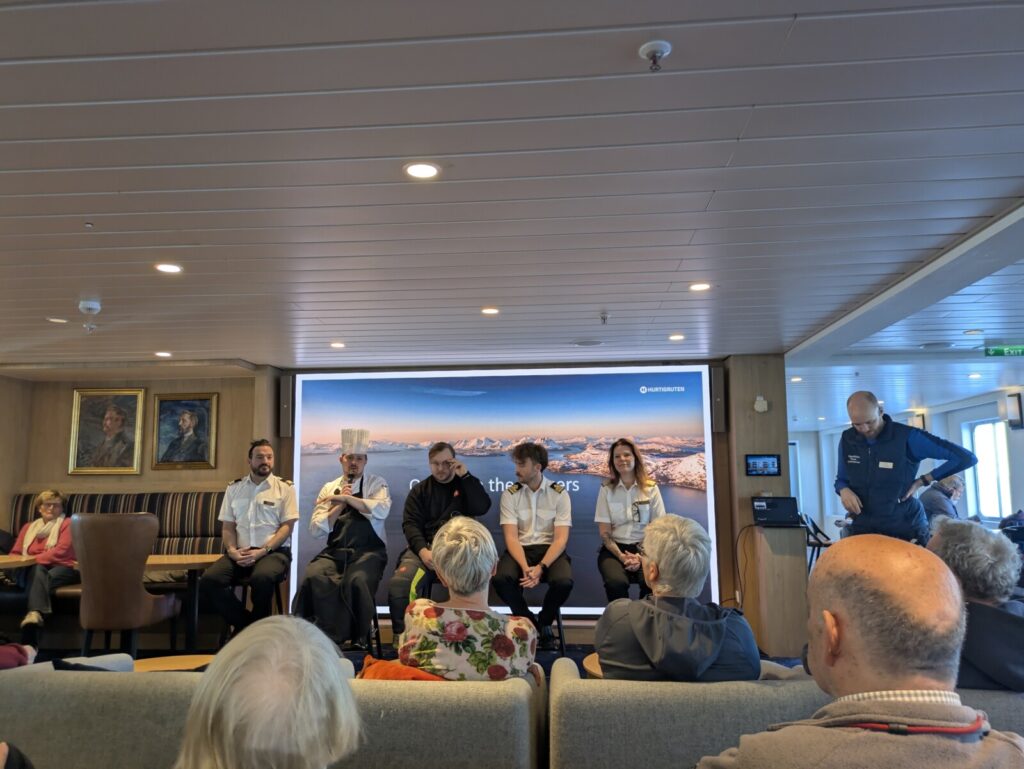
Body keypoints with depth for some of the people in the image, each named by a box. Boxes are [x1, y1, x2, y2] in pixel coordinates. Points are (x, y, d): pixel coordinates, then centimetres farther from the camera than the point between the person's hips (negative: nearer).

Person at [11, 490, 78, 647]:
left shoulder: (67, 523, 13)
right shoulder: (28, 527, 28)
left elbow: (61, 551, -3)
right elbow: (15, 554, 21)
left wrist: (33, 559, -15)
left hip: (62, 569, -2)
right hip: (31, 571, 2)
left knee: (46, 577, -38)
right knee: (37, 571, -36)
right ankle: (35, 615, -62)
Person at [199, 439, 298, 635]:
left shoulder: (284, 487, 5)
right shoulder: (234, 488, 16)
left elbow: (287, 526, -2)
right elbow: (228, 526, 13)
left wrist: (262, 551, -14)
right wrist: (232, 550, -8)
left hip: (274, 551, -4)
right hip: (240, 553, 4)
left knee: (262, 578, -37)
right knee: (208, 582, -23)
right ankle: (246, 623, -3)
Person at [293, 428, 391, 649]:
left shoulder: (376, 483, 7)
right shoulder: (329, 488, 14)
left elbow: (382, 510, -16)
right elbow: (316, 530, 6)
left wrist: (345, 498, -16)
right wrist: (339, 506, -5)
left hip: (368, 552, -3)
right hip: (334, 551, 3)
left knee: (357, 581, -33)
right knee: (313, 577, -28)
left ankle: (357, 640, -13)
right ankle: (330, 636, -14)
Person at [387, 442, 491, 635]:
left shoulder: (466, 485, 17)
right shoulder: (420, 490, 17)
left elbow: (481, 508, -3)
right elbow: (410, 524, 4)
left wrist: (465, 475, -5)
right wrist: (423, 551, -15)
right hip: (425, 548, 1)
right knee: (399, 583, -30)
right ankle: (402, 635, -12)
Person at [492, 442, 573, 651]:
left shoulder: (559, 493, -2)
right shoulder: (510, 494, 1)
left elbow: (561, 538, -8)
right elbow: (511, 537, -7)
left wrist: (541, 567, -23)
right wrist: (525, 567, -25)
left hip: (549, 549, -1)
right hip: (520, 549, 1)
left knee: (564, 582, -32)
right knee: (500, 578, -31)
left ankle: (544, 622, 3)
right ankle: (530, 623, 0)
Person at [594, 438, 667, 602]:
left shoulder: (651, 488, 3)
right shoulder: (606, 489, 3)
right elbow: (604, 533, 0)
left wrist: (641, 557, -13)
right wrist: (622, 556, -15)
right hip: (614, 549, 0)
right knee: (616, 582, -33)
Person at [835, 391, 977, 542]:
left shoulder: (907, 437, -14)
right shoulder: (847, 440, 0)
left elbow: (966, 458, -11)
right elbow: (841, 479, 14)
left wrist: (922, 481, -10)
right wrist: (844, 491, -10)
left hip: (905, 530, -3)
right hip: (861, 528, 3)